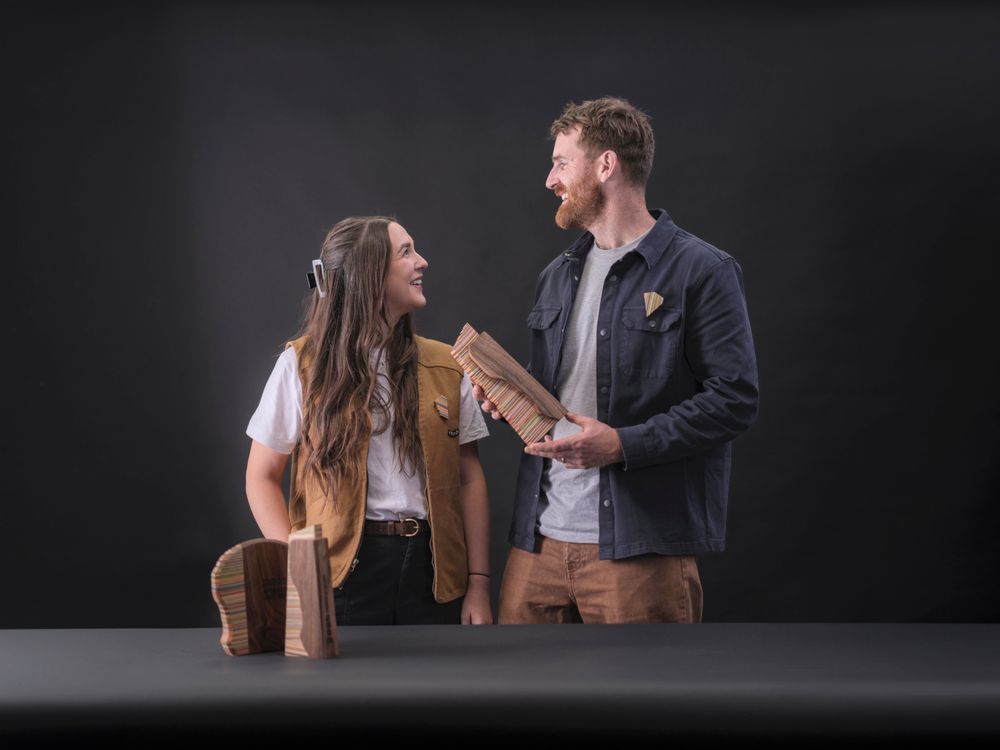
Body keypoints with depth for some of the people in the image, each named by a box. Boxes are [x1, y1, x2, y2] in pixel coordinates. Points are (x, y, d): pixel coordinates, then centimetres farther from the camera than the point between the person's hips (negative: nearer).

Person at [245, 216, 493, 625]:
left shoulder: (446, 367, 7)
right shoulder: (303, 365, -1)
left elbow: (469, 479, 7)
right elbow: (262, 476, 1)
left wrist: (479, 584, 1)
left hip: (435, 575, 3)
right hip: (342, 573, -2)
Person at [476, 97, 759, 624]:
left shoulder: (701, 272, -5)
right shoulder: (557, 275, 19)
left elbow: (734, 400, -11)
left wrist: (624, 444, -18)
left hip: (640, 547, -6)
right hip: (538, 539, 7)